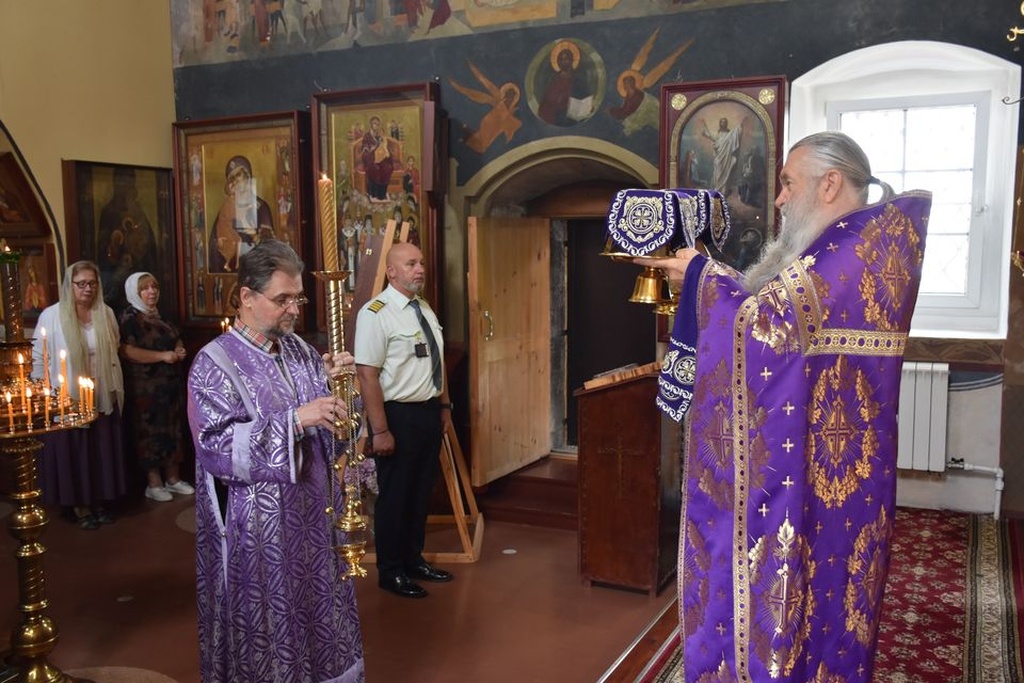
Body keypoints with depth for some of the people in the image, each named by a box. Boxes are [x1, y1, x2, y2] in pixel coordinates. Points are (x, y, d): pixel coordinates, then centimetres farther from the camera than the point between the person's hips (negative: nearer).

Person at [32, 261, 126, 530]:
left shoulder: (106, 313, 3)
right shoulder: (51, 315, -9)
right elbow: (38, 358, -5)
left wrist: (116, 389, 12)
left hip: (102, 397, 3)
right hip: (66, 399, -3)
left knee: (102, 450, 11)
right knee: (72, 452, 5)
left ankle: (101, 500, 25)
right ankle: (80, 505, 18)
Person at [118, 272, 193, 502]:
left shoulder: (160, 316, 14)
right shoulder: (129, 318, -9)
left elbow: (176, 340, 27)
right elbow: (127, 351, -22)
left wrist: (179, 351, 4)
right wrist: (163, 356, -21)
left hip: (170, 383, 8)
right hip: (146, 387, -7)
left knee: (172, 429, 10)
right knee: (150, 431, -2)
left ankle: (173, 478, 19)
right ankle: (154, 483, 7)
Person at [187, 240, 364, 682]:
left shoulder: (298, 349, 6)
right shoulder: (215, 363, -12)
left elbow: (327, 424, 11)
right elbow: (217, 447, -21)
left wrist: (331, 382, -9)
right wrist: (295, 419, -27)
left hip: (312, 514, 6)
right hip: (259, 528, -6)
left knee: (318, 615, 16)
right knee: (267, 629, 6)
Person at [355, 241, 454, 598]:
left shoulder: (425, 309, 10)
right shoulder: (376, 313, -16)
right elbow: (367, 375, -20)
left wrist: (444, 405, 15)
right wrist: (380, 431, -22)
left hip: (429, 412, 8)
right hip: (399, 415, -8)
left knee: (422, 491, 18)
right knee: (395, 495, 5)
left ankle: (414, 559, 35)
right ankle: (390, 572, 22)